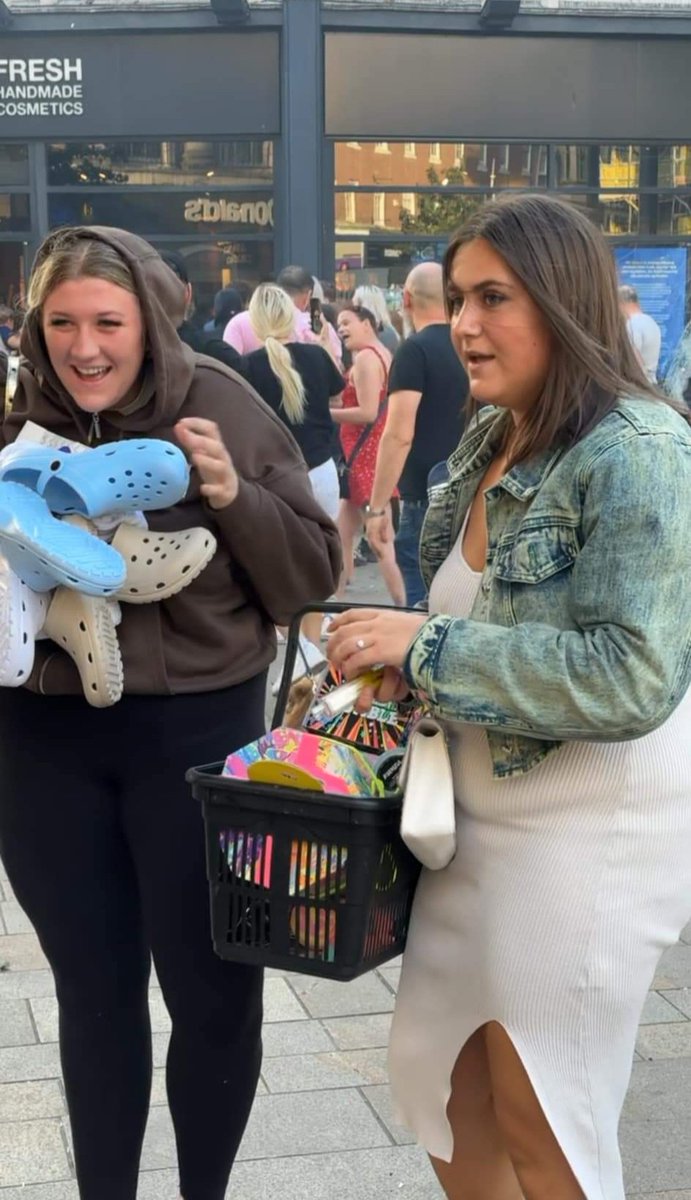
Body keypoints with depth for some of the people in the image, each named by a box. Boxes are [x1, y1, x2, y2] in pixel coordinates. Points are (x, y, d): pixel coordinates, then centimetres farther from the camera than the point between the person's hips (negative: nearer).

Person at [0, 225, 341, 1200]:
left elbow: (314, 575, -4)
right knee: (93, 987, 16)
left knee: (214, 988, 9)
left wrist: (233, 496, -19)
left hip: (198, 731, -1)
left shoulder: (223, 407, -6)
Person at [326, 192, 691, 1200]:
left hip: (586, 832, -8)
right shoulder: (491, 440, 7)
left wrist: (428, 647, -22)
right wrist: (404, 661, 1)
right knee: (435, 1074, 18)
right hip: (479, 814, 8)